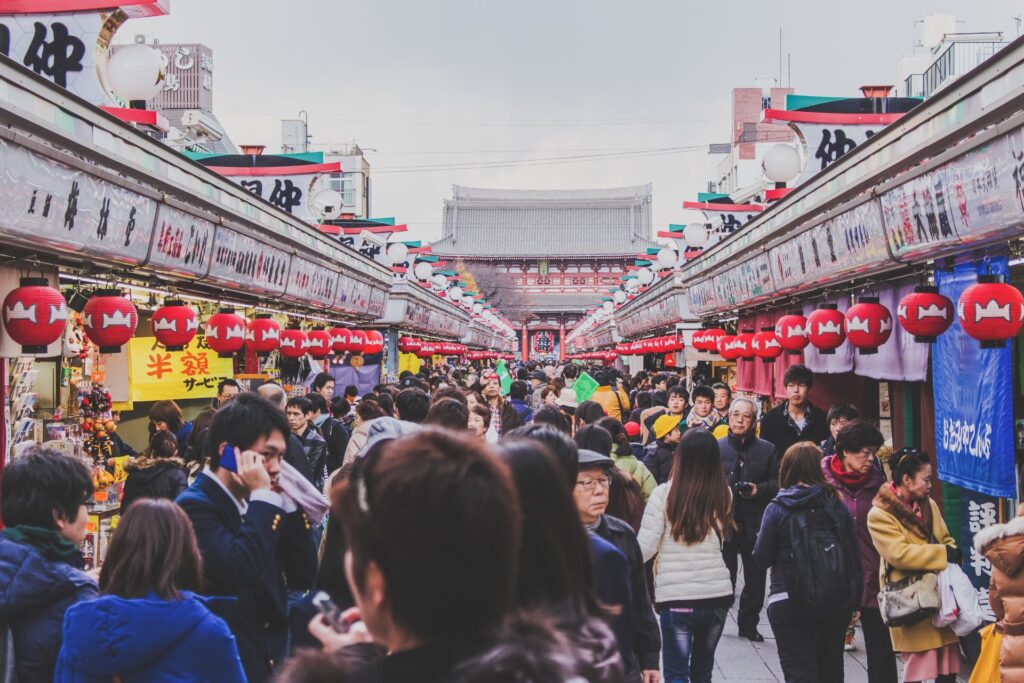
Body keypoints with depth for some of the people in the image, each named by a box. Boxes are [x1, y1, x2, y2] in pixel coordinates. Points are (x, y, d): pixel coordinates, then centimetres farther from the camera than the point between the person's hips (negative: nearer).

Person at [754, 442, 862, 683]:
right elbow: (855, 556, 3)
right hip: (837, 602, 4)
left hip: (790, 604, -4)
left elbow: (762, 558, -7)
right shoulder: (837, 506, 1)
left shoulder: (777, 509, -8)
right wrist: (854, 601, 10)